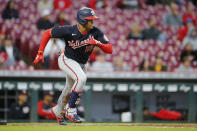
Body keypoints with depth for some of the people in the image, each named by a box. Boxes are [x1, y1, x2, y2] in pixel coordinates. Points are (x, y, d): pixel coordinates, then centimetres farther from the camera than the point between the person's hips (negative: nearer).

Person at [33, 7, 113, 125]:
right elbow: (47, 33, -15)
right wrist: (40, 53, -16)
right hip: (67, 60, -5)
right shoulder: (69, 31, -27)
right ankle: (70, 110, -19)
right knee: (81, 78, -31)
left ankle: (58, 111, 49)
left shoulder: (96, 32, -19)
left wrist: (97, 43, -37)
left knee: (70, 90, 20)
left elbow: (110, 50, -19)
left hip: (81, 64, 5)